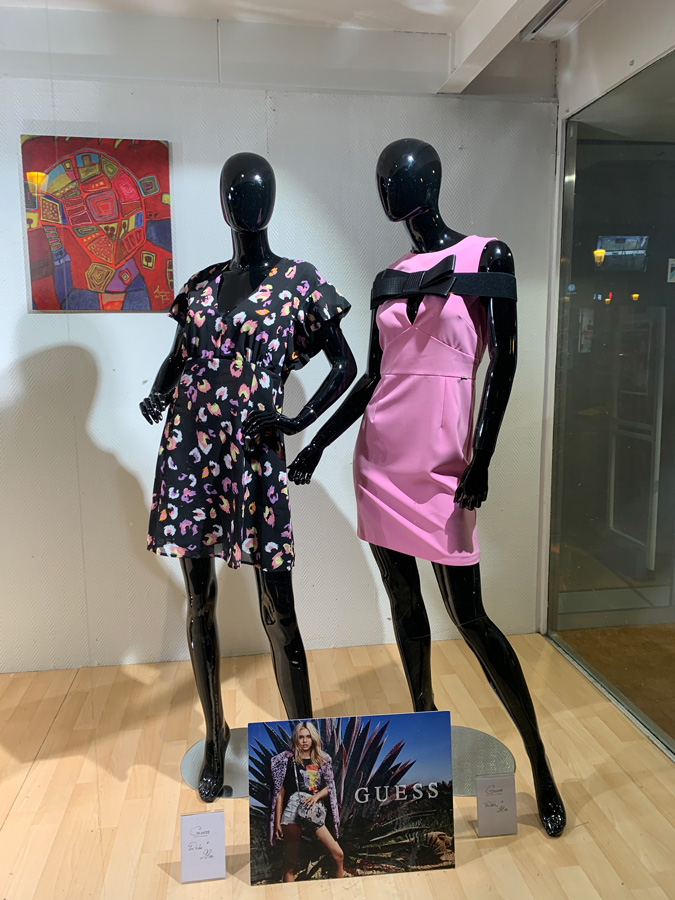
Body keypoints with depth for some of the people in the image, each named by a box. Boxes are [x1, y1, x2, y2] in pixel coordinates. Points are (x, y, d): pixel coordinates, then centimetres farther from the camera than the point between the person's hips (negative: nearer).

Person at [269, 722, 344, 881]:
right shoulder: (287, 760, 4)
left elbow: (329, 787, 14)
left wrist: (316, 796, -7)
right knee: (290, 863, 0)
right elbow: (280, 793, 3)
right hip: (293, 812, -3)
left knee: (338, 855, -4)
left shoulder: (323, 760, 12)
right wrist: (277, 823, -1)